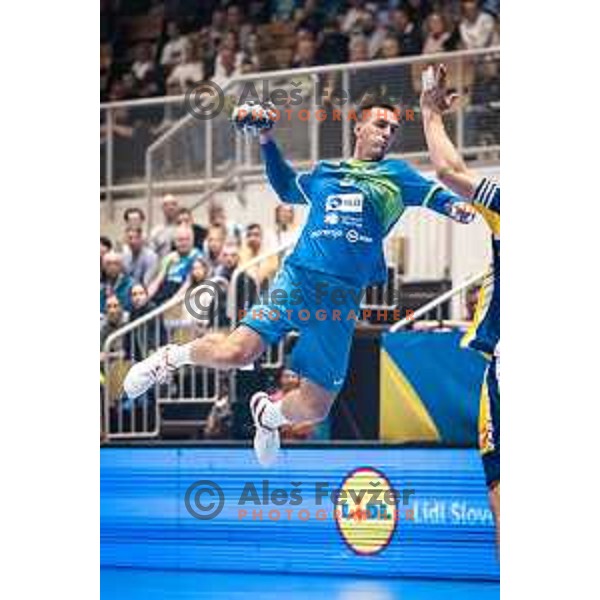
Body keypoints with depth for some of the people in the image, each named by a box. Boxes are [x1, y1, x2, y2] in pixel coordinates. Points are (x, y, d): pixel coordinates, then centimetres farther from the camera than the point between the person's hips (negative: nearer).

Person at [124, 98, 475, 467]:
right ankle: (173, 356, 7)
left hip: (343, 302, 0)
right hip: (299, 279, 0)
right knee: (235, 353, -22)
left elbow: (433, 194, -1)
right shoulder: (324, 174, 18)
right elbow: (286, 188, 35)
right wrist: (267, 140, 26)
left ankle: (268, 413, 34)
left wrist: (455, 206, -22)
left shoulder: (396, 174, 14)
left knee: (314, 409, 0)